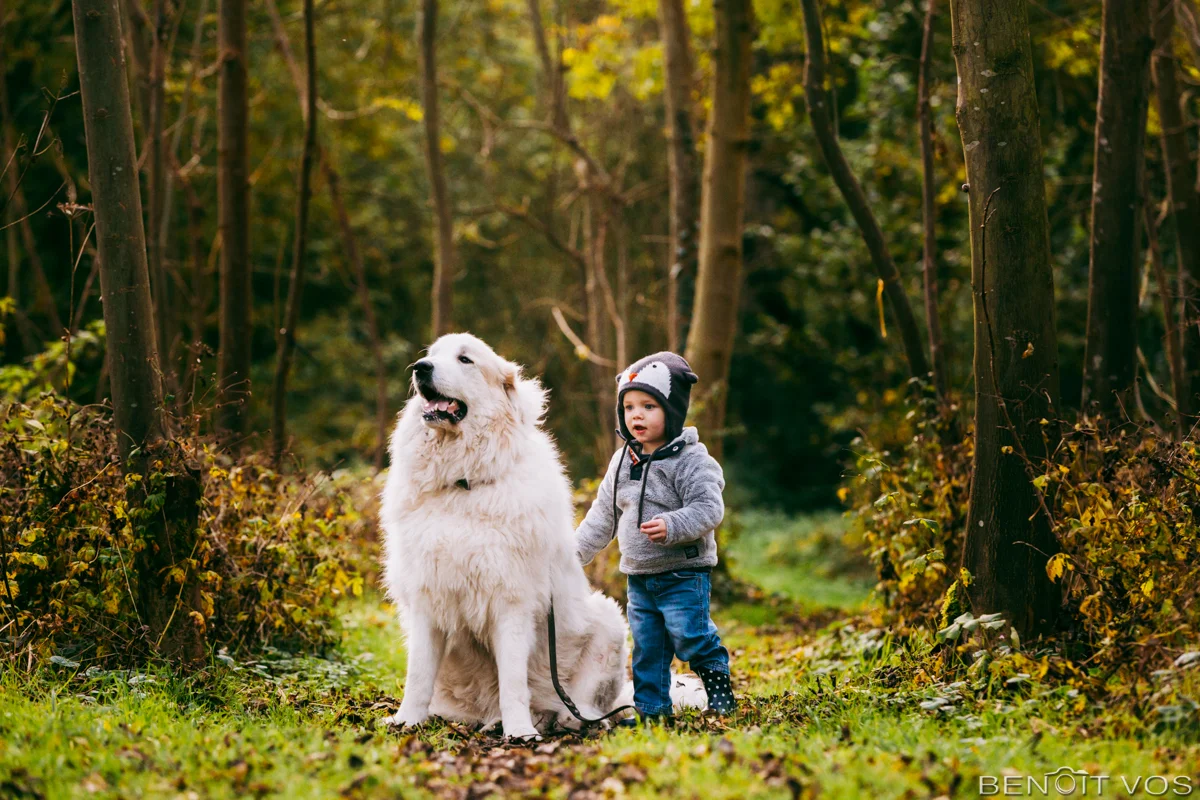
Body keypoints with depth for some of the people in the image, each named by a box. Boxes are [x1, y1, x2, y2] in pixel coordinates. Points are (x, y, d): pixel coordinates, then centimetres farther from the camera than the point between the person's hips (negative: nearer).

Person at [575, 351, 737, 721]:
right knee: (646, 645, 10)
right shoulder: (623, 461, 9)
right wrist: (577, 549, 16)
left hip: (684, 572, -6)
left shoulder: (691, 461, -12)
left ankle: (718, 681, 10)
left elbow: (708, 508, -20)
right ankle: (650, 707, 18)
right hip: (639, 576, 6)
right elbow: (604, 513, 18)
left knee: (689, 635, -12)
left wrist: (671, 526, -34)